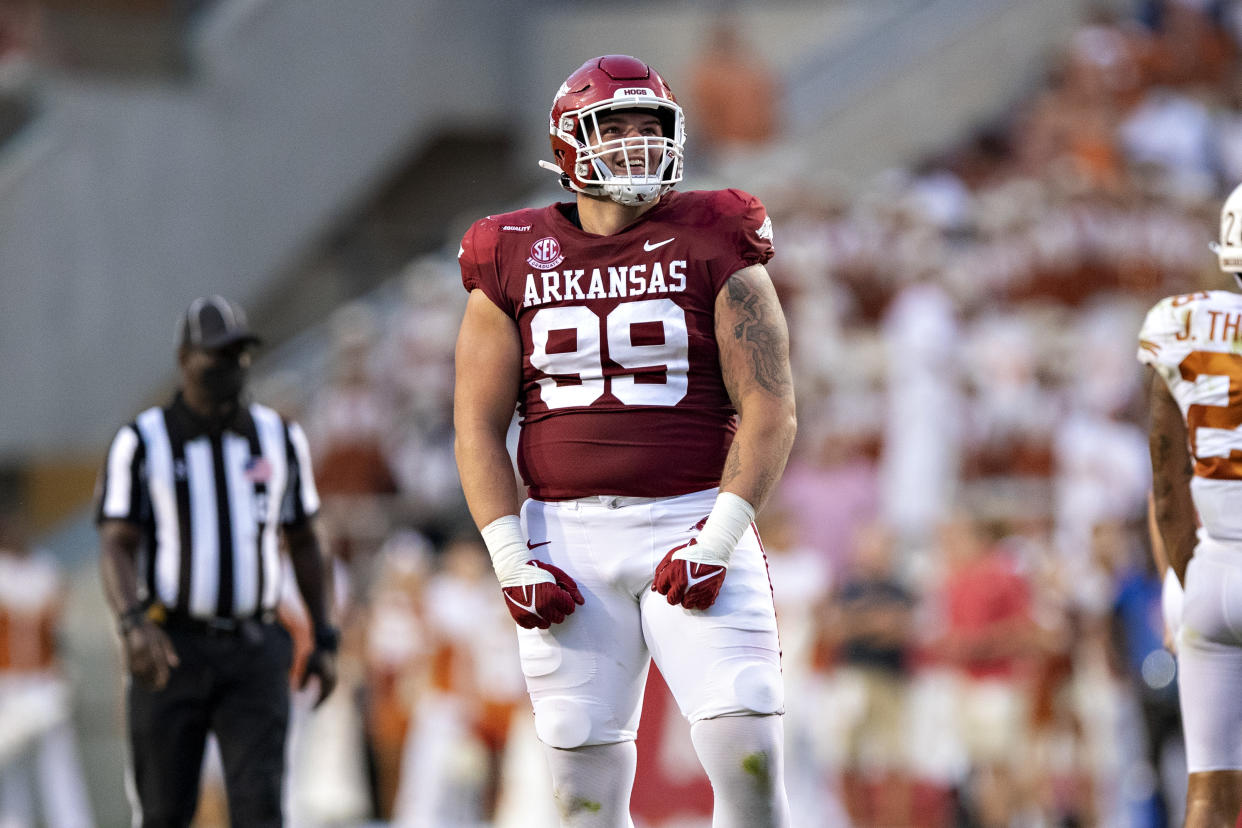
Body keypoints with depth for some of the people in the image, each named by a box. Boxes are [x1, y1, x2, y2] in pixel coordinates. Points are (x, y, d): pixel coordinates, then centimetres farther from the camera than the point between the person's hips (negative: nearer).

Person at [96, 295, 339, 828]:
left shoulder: (279, 439, 9)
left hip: (254, 653, 2)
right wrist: (134, 625, -27)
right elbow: (116, 548, -8)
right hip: (171, 648, -2)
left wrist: (324, 640, 12)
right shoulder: (143, 442, -2)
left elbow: (303, 543, 17)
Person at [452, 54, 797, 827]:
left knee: (748, 752, -15)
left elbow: (769, 407, -4)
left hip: (692, 523, -2)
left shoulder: (710, 248, 1)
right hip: (569, 539, 2)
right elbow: (479, 424, 7)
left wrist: (717, 543, -13)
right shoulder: (515, 261, 7)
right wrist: (511, 561, -4)